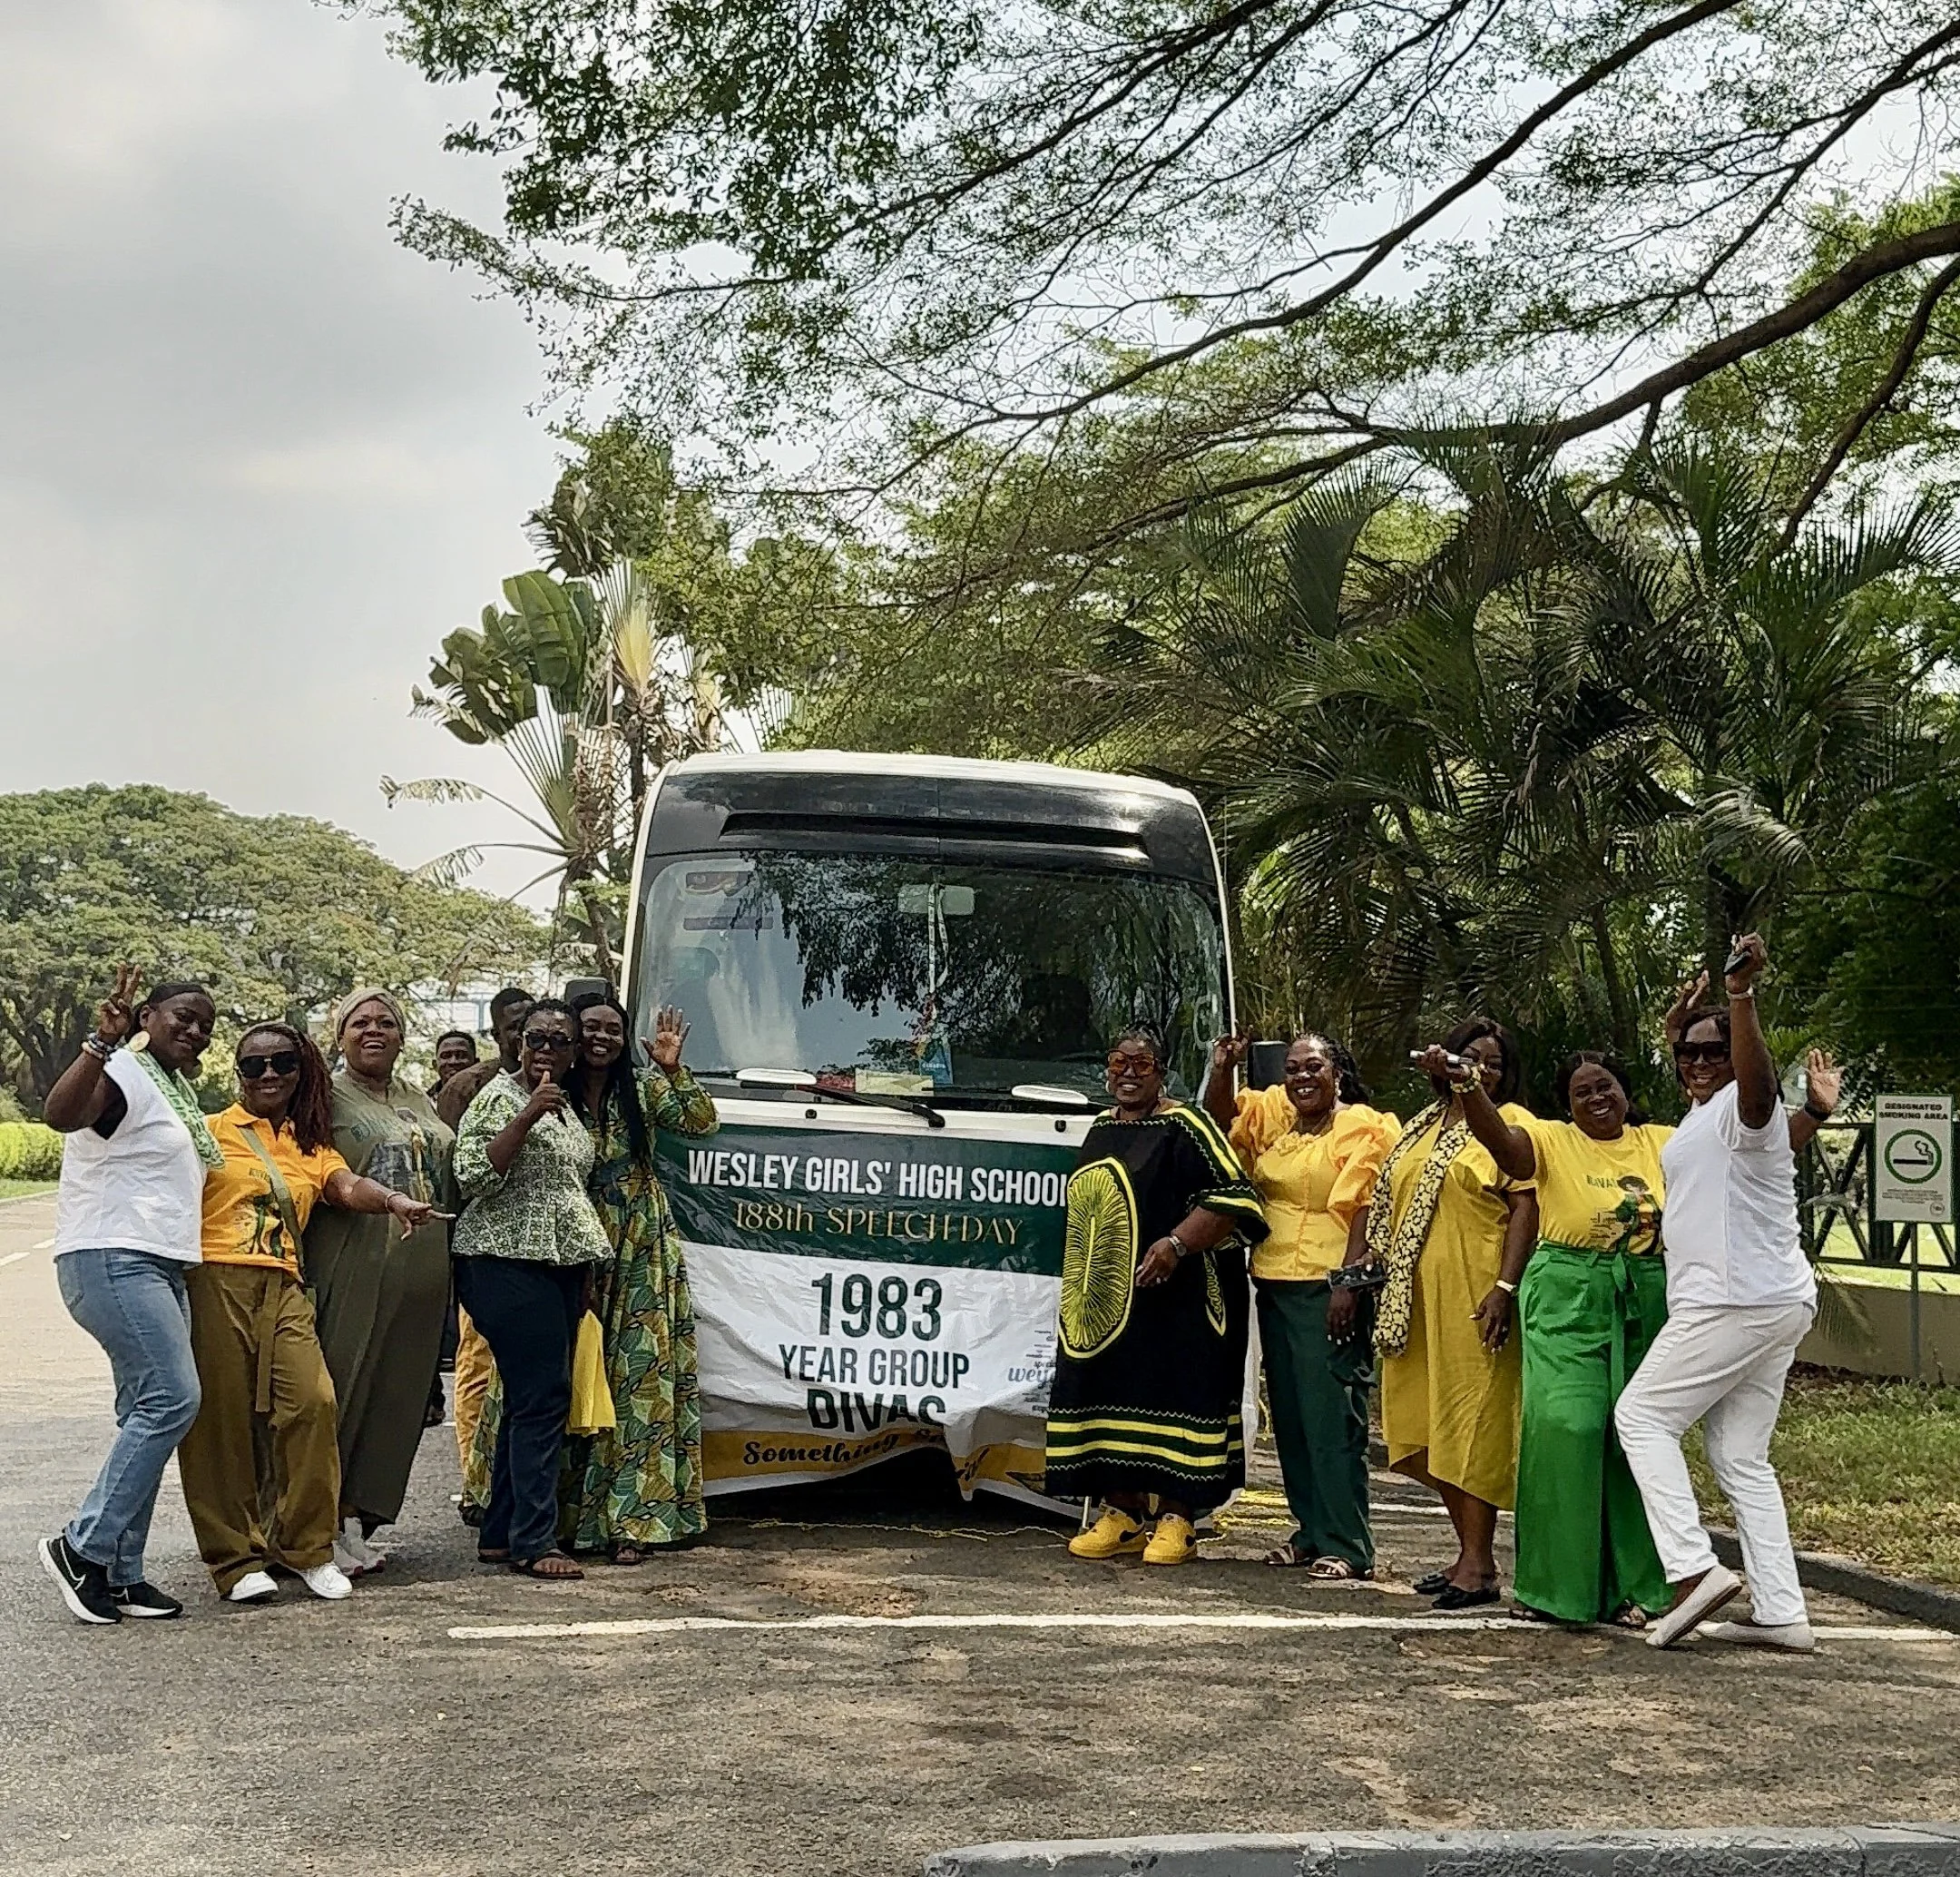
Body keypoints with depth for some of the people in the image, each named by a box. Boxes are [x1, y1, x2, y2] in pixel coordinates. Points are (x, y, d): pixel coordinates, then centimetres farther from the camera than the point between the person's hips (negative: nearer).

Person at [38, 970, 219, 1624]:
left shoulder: (173, 1090, 21)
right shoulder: (122, 1077, -9)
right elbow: (61, 1113, -32)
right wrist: (101, 1042, -44)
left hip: (160, 1271, 10)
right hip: (112, 1261, -10)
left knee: (151, 1412, 6)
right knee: (172, 1401, -16)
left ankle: (120, 1573, 10)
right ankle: (82, 1546, -7)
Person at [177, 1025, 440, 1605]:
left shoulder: (311, 1145, 19)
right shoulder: (211, 1132, 9)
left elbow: (348, 1186, -1)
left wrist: (393, 1198, -22)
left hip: (283, 1289, 3)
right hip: (214, 1281, -3)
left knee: (311, 1402, -12)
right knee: (221, 1420, -2)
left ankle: (306, 1545, 1)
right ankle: (235, 1557, 8)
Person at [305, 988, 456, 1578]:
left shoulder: (419, 1103, 21)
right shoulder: (327, 1097, 0)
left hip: (422, 1267, 7)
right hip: (355, 1260, -7)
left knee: (399, 1392, 7)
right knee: (344, 1385, -8)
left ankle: (360, 1521, 14)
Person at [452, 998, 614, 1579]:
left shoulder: (566, 1109, 20)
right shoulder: (500, 1098, -5)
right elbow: (474, 1176, -16)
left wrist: (587, 1266, 21)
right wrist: (527, 1117, -23)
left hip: (559, 1266, 8)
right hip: (509, 1264, -8)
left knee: (529, 1401, 8)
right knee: (542, 1398, -13)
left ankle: (500, 1533, 13)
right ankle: (534, 1541, -11)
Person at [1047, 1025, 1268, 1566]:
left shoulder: (1184, 1127, -6)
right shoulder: (1101, 1130, 17)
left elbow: (1233, 1196, -14)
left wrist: (1177, 1243, -23)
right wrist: (1082, 1285, 22)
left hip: (1171, 1297, -7)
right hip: (1104, 1299, 7)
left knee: (1170, 1394, -6)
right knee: (1111, 1395, 8)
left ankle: (1177, 1520, 0)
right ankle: (1121, 1516, 15)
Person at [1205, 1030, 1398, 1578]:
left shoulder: (1365, 1128, -7)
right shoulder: (1272, 1113, 13)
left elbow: (1367, 1211, -13)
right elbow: (1218, 1121, 19)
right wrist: (1222, 1069, 0)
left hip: (1330, 1288, -8)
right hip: (1274, 1285, 8)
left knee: (1331, 1415, -9)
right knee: (1289, 1414, 11)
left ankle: (1346, 1546, -5)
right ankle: (1310, 1533, 19)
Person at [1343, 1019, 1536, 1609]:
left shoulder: (1509, 1124, -2)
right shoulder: (1422, 1127, 19)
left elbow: (1525, 1209, -11)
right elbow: (1384, 1205, 20)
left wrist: (1504, 1288, -21)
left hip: (1473, 1297, -7)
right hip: (1415, 1298, 7)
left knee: (1470, 1425, -6)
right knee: (1427, 1427, 8)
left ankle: (1479, 1564, -1)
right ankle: (1469, 1551, 17)